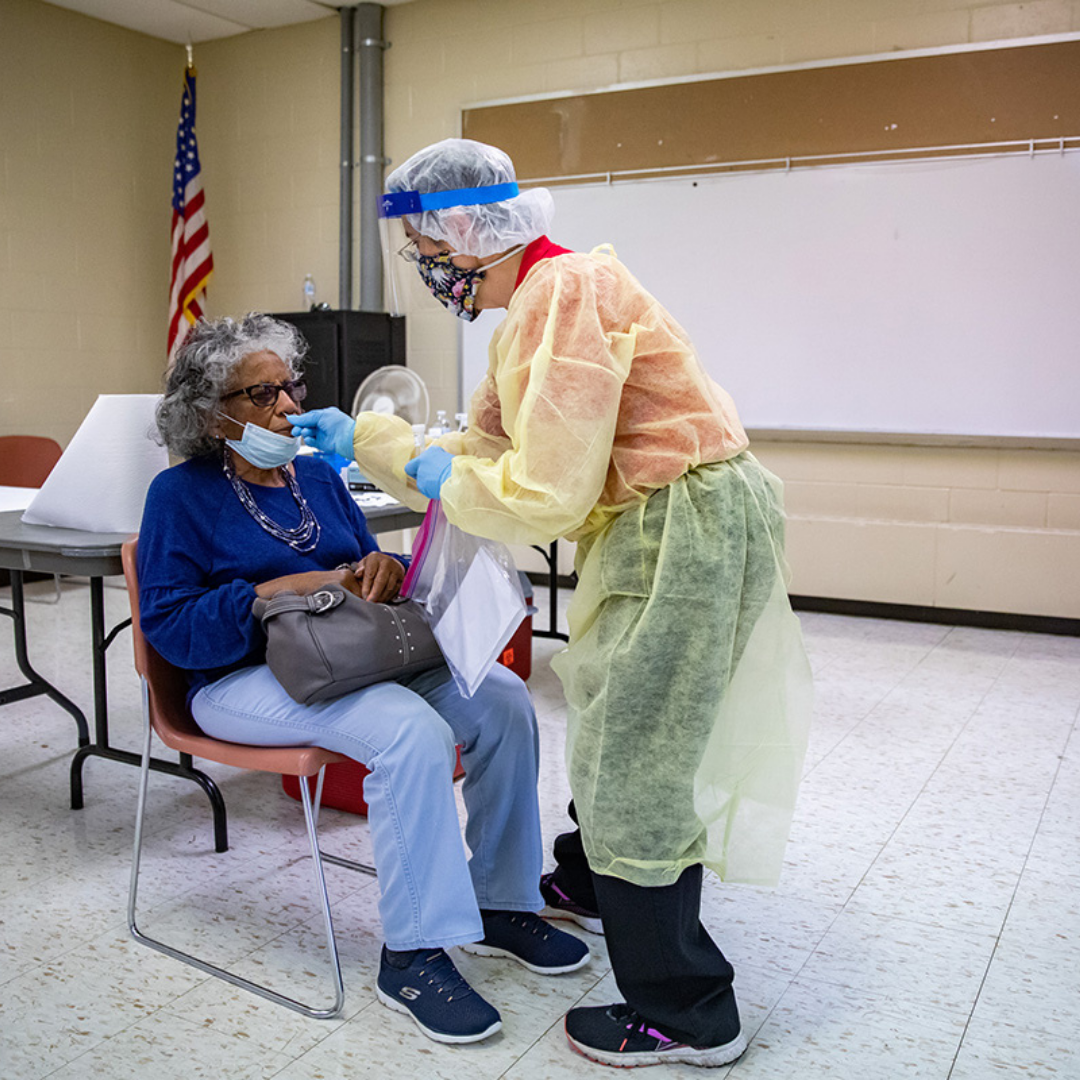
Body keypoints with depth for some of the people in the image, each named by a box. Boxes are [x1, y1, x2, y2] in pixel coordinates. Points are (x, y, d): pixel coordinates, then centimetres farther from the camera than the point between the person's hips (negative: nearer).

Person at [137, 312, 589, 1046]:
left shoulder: (318, 477, 16)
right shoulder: (181, 495, -2)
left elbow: (369, 571, 17)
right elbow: (169, 626, -10)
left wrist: (382, 568, -9)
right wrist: (281, 590, -21)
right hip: (245, 679, -6)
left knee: (501, 698, -14)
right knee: (409, 729, -33)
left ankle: (502, 905, 0)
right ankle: (412, 958, -21)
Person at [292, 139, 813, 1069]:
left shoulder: (564, 291, -20)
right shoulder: (533, 304, 14)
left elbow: (548, 494, -25)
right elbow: (487, 447, 20)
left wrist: (447, 481, -7)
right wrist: (362, 437, 19)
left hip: (689, 524, -11)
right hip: (654, 527, 11)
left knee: (637, 757, -3)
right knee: (611, 713, 25)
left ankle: (685, 1014, 12)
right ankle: (592, 884, 49)